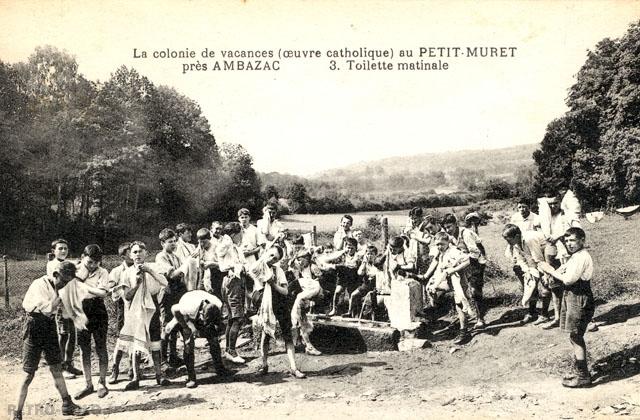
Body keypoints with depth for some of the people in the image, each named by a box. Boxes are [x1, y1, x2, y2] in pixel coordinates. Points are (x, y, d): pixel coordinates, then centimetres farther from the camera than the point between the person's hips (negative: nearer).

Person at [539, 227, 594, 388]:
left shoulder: (582, 257, -17)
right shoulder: (574, 257, 15)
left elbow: (569, 279, -23)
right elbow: (565, 274, 13)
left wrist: (551, 270, -13)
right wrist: (550, 270, -2)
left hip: (579, 299, -10)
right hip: (570, 296, 10)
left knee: (575, 336, -5)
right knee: (575, 337, 16)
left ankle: (583, 376, 1)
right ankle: (580, 372, 26)